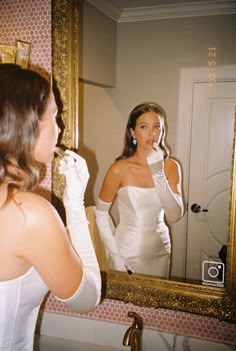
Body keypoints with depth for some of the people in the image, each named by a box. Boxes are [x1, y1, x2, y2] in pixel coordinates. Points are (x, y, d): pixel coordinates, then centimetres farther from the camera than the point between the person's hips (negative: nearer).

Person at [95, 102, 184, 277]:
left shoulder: (171, 166, -7)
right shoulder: (119, 169, -17)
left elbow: (175, 215, -14)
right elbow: (101, 214, -8)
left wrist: (158, 176, -24)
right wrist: (115, 255, -11)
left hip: (160, 251, 4)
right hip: (127, 252, -3)